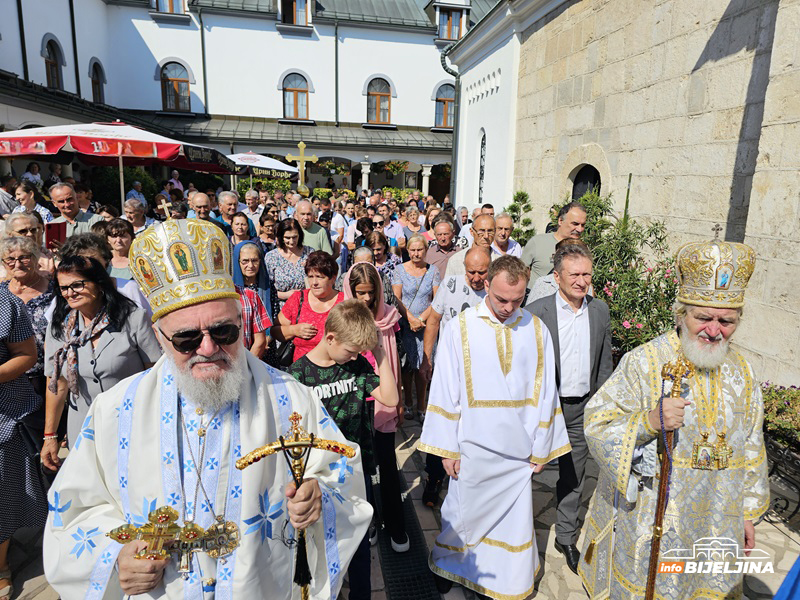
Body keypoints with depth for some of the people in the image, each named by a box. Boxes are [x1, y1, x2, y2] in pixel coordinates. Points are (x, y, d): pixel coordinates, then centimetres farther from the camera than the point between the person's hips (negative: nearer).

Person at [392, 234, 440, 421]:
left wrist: (421, 318, -11)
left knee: (422, 366, 1)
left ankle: (421, 406, 12)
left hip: (426, 325, 0)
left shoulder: (433, 271, 5)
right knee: (407, 366, 4)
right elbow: (397, 299, -4)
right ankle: (408, 403, 20)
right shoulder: (399, 270, 2)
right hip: (404, 324, 0)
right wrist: (411, 318, -15)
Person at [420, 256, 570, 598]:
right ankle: (448, 565, 43)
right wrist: (446, 448, -4)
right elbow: (445, 391, -5)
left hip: (518, 451, 2)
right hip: (472, 449, -1)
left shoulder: (536, 330, -2)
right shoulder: (460, 328, -8)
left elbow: (544, 393, 3)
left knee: (514, 521, 13)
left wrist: (541, 448, 5)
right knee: (463, 516, 14)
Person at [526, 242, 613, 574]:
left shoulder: (600, 310, 1)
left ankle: (566, 537, 37)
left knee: (573, 476, 18)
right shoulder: (535, 312, -13)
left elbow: (605, 363, 8)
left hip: (583, 409, 4)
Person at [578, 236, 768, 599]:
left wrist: (747, 513, 14)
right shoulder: (644, 362, -17)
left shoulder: (741, 373, 1)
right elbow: (596, 424, -18)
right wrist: (649, 421, -33)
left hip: (715, 525, 5)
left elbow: (750, 449, 12)